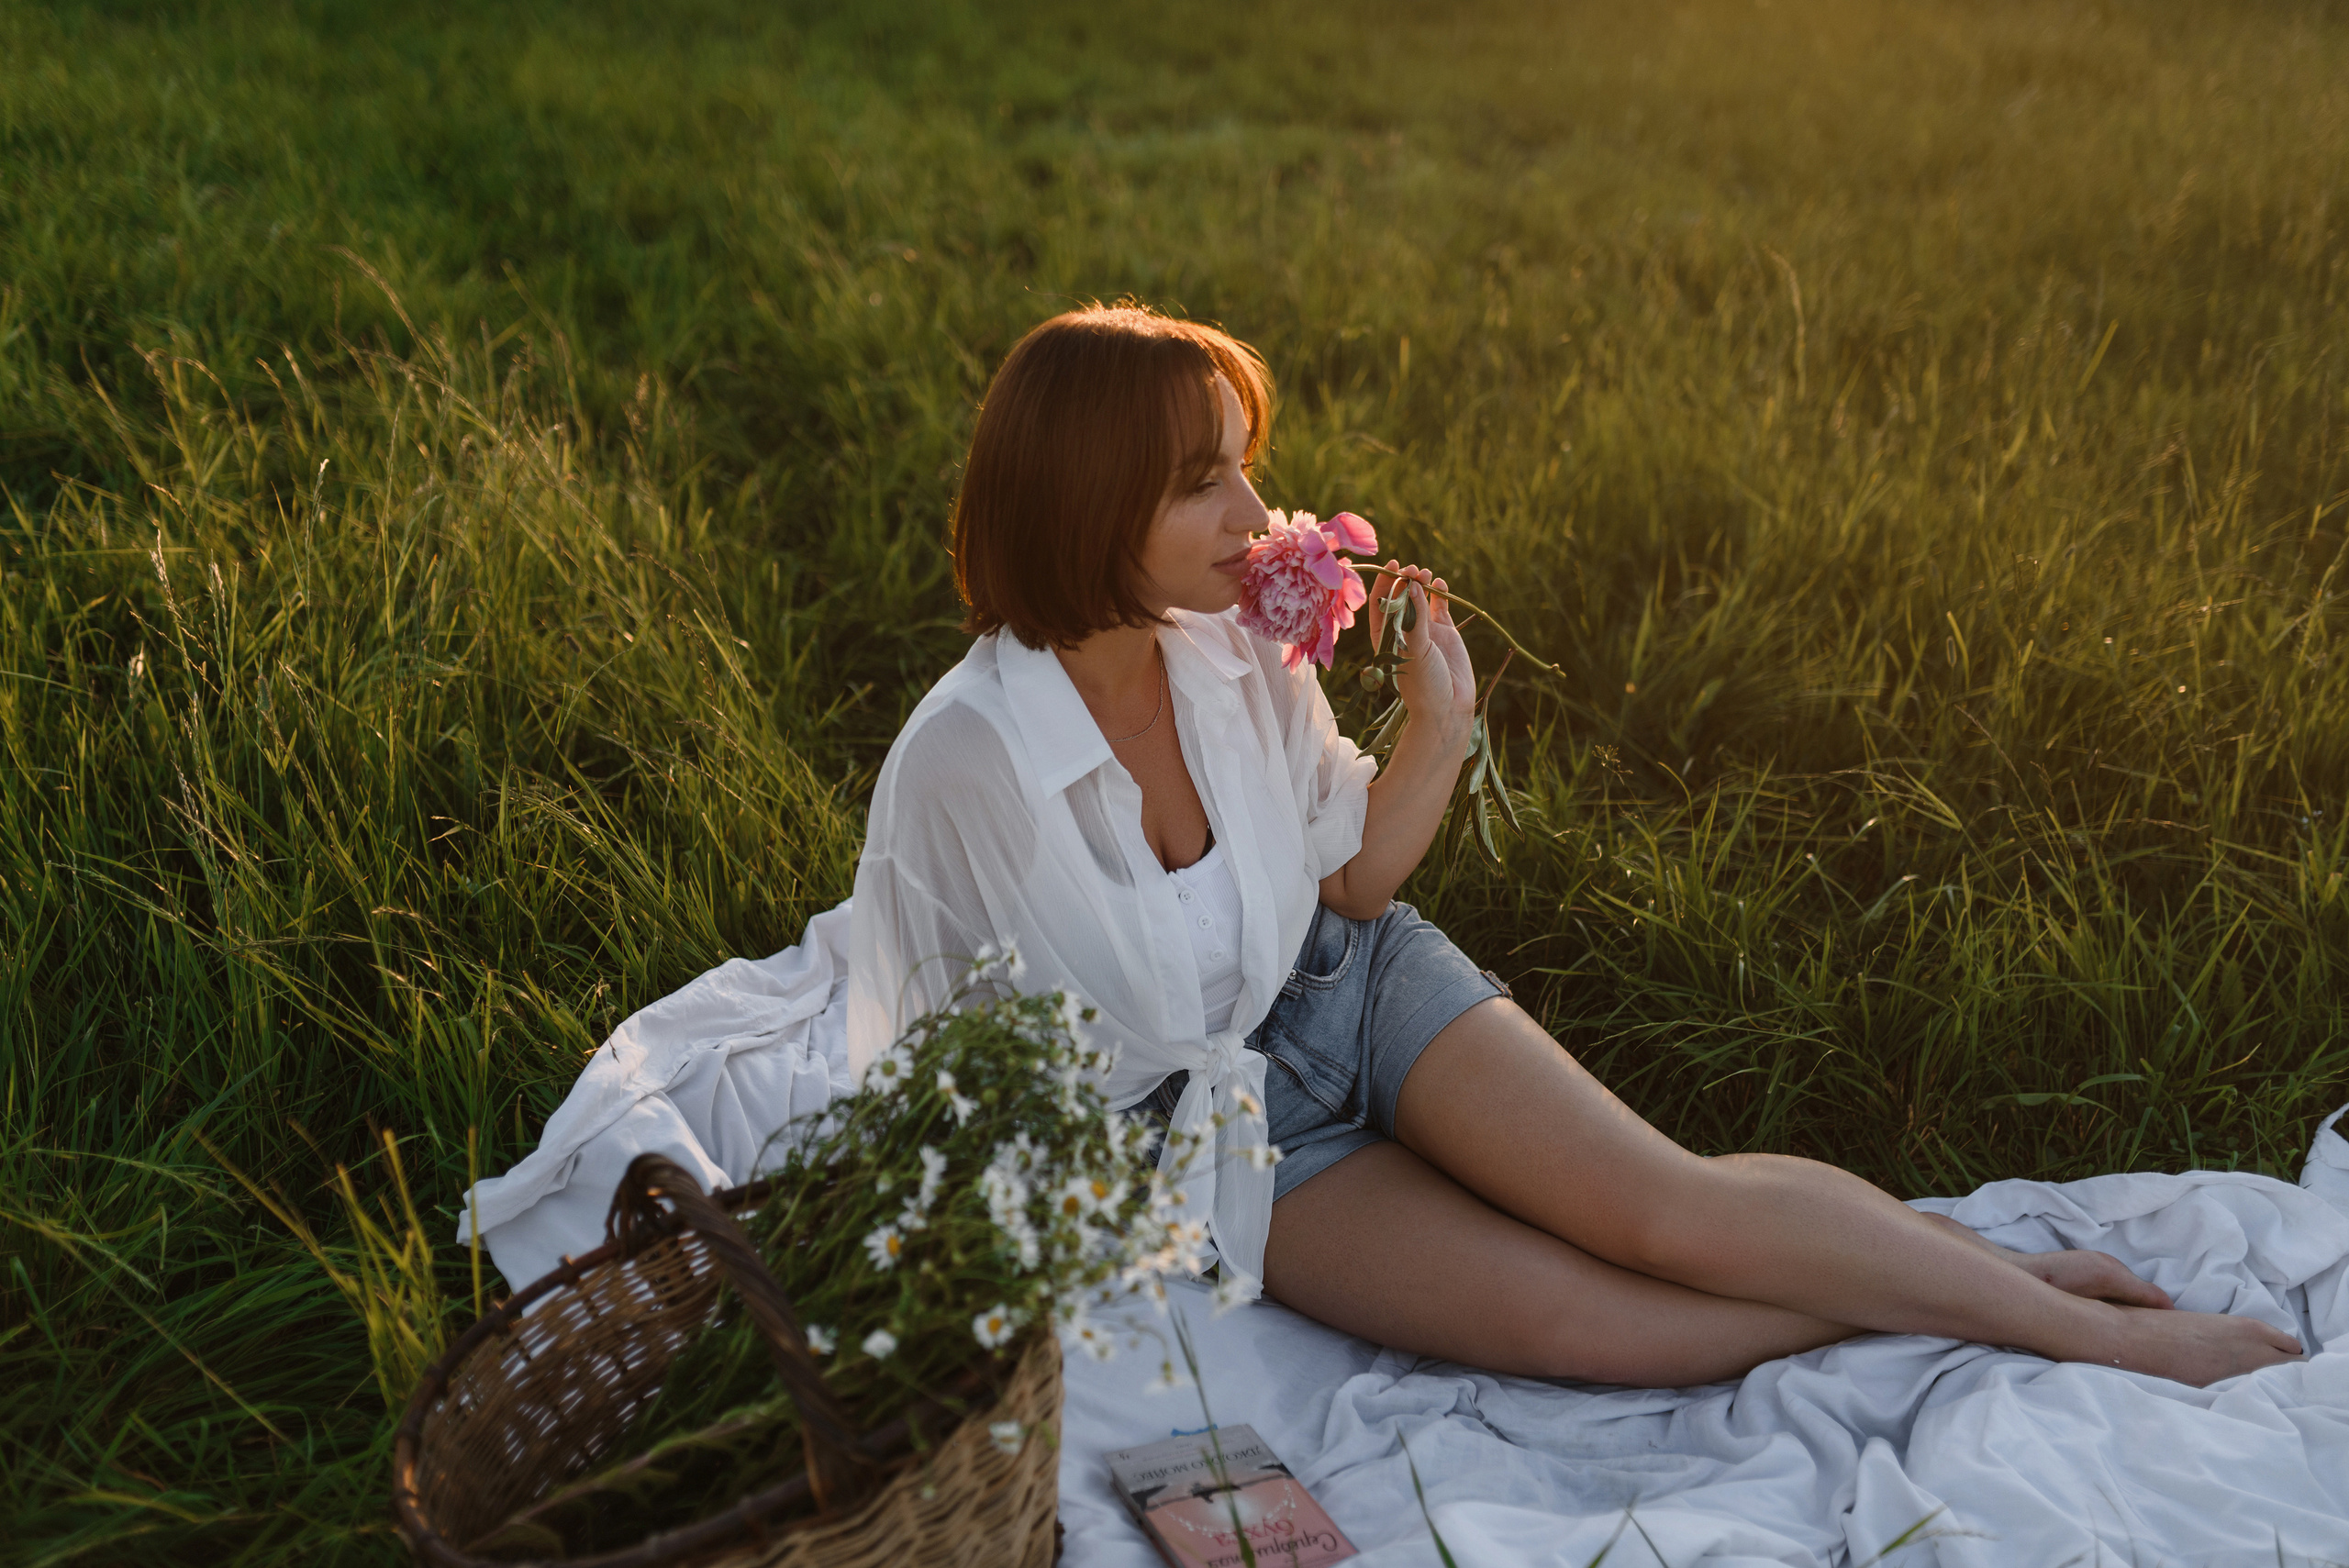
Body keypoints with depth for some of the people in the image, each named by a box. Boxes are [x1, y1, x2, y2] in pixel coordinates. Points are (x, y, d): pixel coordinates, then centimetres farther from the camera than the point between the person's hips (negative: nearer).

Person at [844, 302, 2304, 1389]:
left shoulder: (1232, 651, -12)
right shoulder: (965, 765, -26)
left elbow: (1354, 880, 1)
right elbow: (917, 1070, -12)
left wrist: (1437, 726, -12)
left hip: (1341, 979, 3)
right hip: (1197, 1119, -3)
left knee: (1666, 1200, -17)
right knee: (1570, 1314, -20)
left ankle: (2010, 1270, -3)